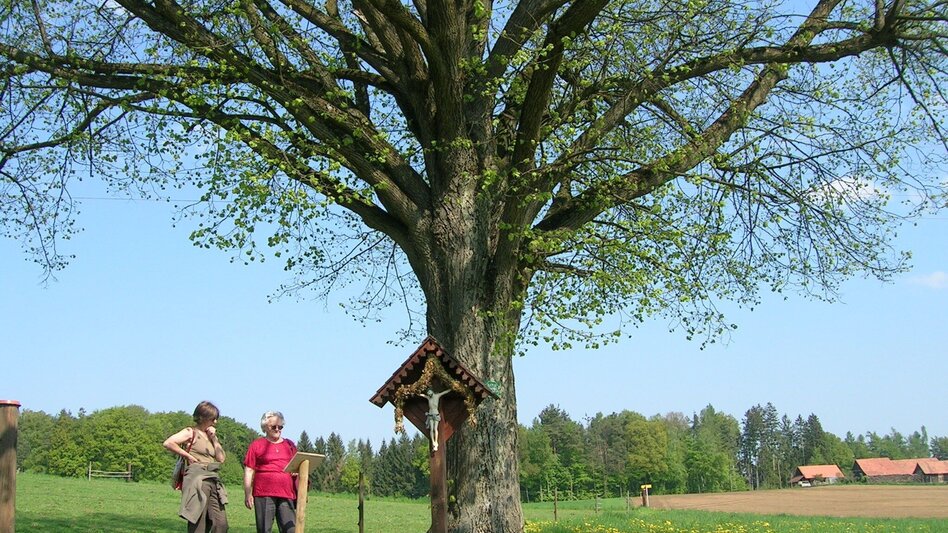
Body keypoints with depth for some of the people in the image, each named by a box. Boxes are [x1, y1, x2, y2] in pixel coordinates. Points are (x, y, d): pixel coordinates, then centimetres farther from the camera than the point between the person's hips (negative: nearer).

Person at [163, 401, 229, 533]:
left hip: (213, 481, 7)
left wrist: (214, 439, 7)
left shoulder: (211, 435, 22)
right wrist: (188, 456, -9)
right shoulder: (191, 433, 1)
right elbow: (168, 443, -14)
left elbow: (221, 458, 14)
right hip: (198, 480, -7)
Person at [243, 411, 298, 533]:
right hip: (264, 494, -3)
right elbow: (249, 471, 3)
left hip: (287, 495, 3)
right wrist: (248, 494, -4)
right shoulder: (257, 445, 7)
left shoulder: (290, 445, 18)